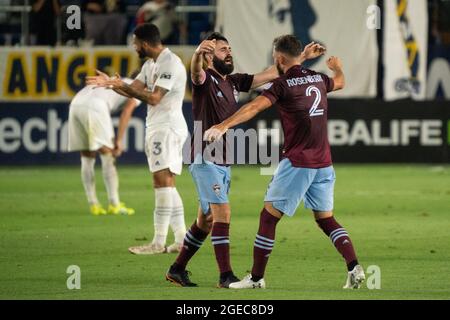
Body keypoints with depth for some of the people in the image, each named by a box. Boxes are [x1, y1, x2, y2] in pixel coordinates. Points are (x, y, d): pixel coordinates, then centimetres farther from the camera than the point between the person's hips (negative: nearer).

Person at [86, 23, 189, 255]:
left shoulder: (170, 64, -14)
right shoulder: (151, 64, 17)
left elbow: (154, 98, -20)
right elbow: (134, 90, 20)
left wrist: (124, 86, -16)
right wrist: (110, 84, 8)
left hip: (167, 128, -11)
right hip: (156, 129, 11)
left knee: (163, 180, -14)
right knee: (167, 185, 9)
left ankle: (159, 242, -18)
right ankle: (181, 240, 9)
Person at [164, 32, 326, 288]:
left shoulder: (234, 82, 12)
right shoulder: (205, 80, -11)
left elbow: (271, 74, 17)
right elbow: (196, 72, -35)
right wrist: (198, 54, -59)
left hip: (224, 163, 8)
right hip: (206, 160, -8)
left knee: (206, 220, 13)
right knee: (223, 213, -16)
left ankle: (177, 269, 23)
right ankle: (226, 276, -15)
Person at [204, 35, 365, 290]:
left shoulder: (284, 84, -9)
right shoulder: (318, 79, 11)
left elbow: (255, 107, -23)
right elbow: (340, 82, 34)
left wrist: (224, 126, -32)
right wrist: (337, 67, 57)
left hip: (297, 163, -6)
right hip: (323, 163, 7)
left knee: (269, 217, 2)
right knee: (326, 218, 15)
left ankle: (257, 278, 3)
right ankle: (355, 268, 0)